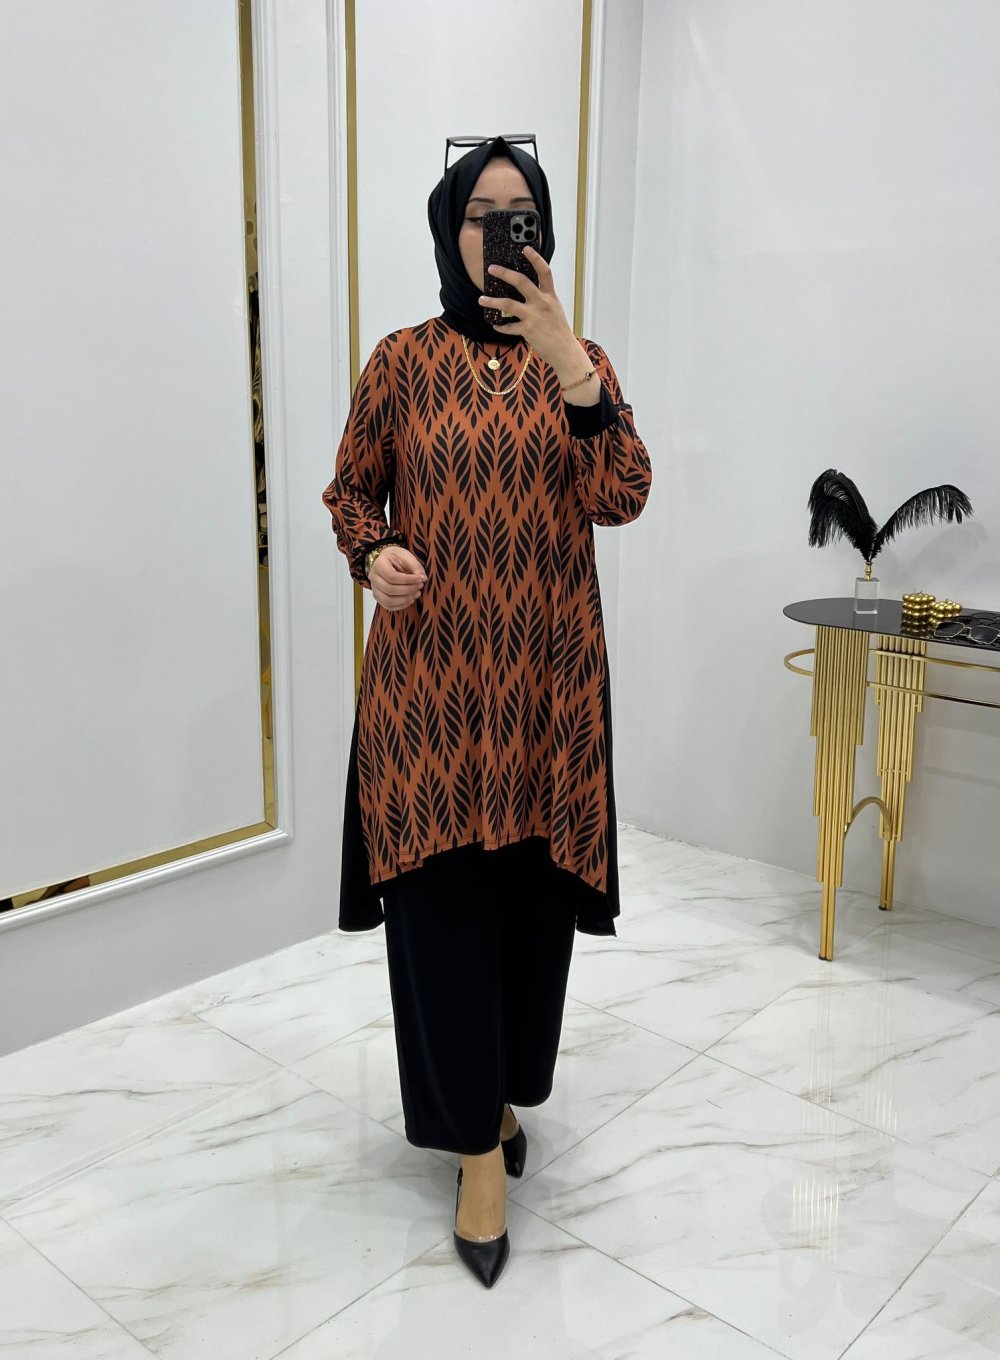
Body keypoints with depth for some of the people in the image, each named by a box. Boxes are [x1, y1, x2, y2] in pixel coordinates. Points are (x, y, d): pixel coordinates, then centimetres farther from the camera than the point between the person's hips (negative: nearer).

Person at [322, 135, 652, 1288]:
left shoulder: (579, 361, 5)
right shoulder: (402, 362, 2)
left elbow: (621, 500, -9)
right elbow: (351, 489, 10)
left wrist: (568, 360, -20)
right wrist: (373, 554, -12)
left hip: (546, 674, 2)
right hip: (429, 673, -1)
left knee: (533, 888, 10)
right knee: (442, 897, 0)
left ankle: (504, 1089, 35)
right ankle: (479, 1140, 16)